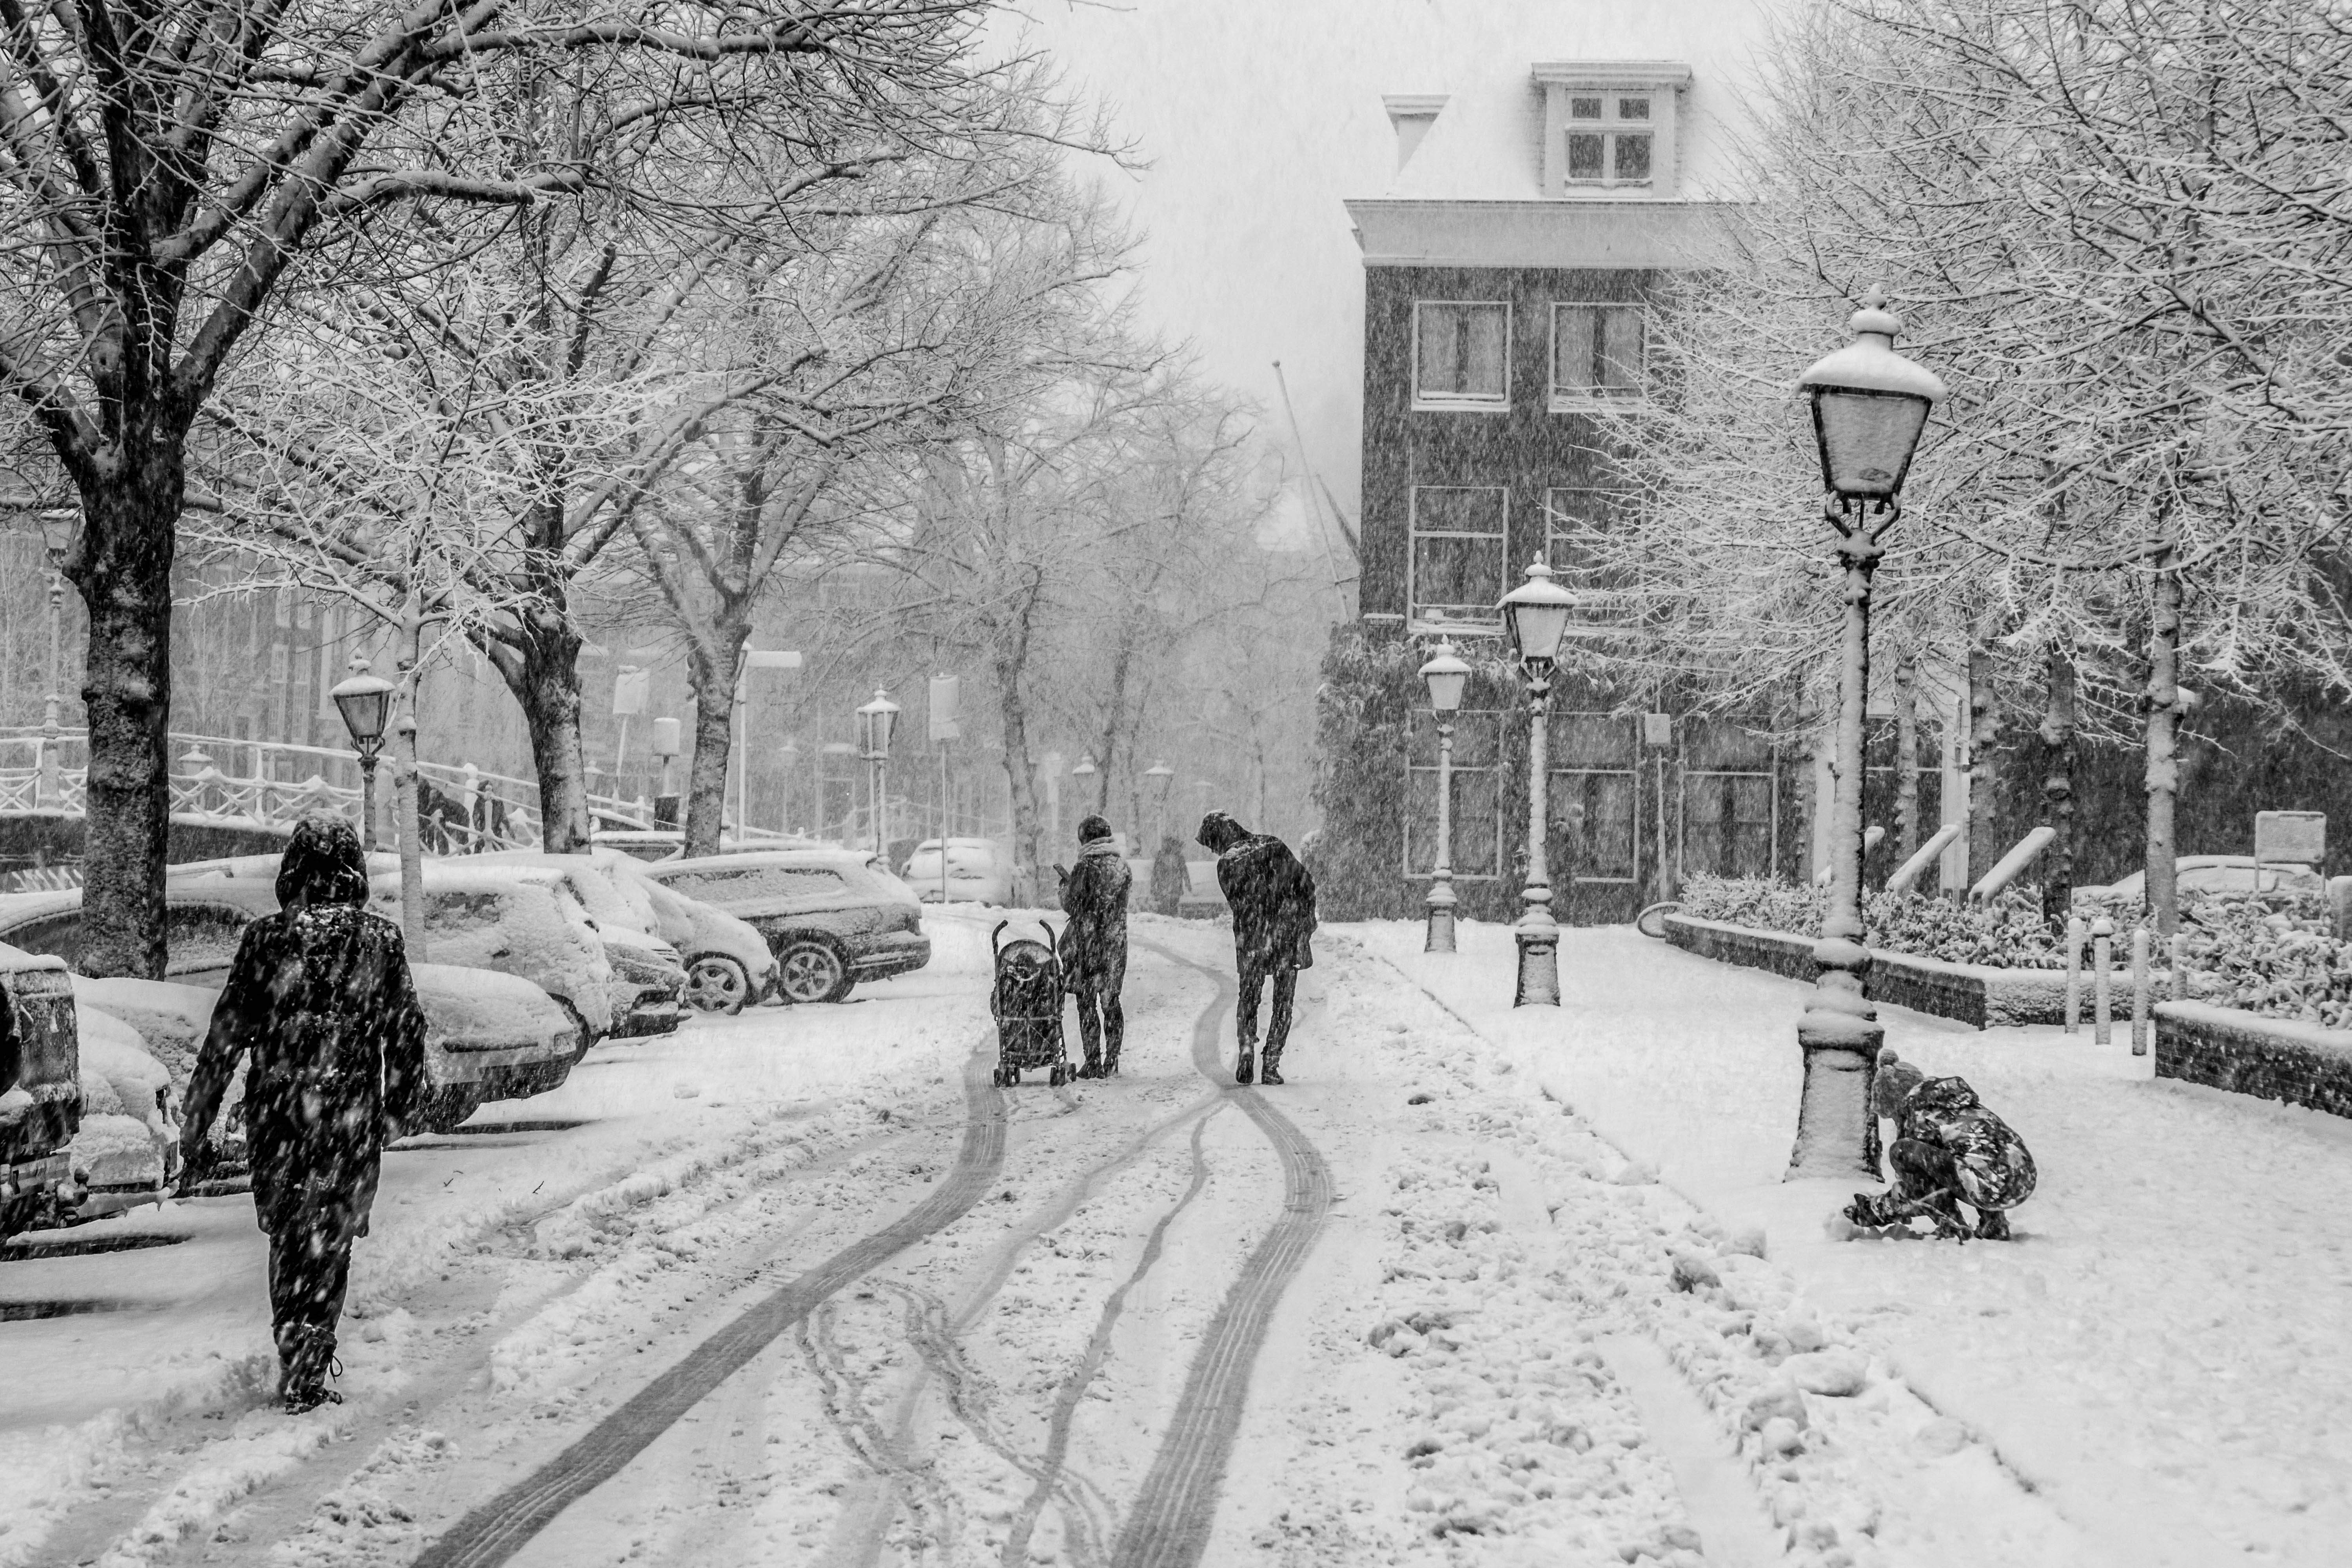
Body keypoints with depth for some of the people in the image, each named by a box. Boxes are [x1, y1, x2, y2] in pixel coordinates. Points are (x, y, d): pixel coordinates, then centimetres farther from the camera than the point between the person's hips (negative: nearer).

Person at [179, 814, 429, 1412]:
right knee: (328, 1245, 5)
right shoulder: (381, 940, -3)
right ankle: (306, 1377, -1)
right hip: (350, 1117, -1)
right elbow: (406, 1032, 3)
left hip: (274, 1116, 1)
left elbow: (224, 1040, -3)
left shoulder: (266, 939, -4)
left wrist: (194, 1133, 2)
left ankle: (296, 1360, 27)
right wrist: (399, 1108, 19)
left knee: (287, 1236, 17)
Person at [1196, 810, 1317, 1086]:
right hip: (1290, 935, 2)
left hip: (1252, 942, -2)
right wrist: (1308, 922, 12)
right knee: (1283, 1002, 10)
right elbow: (1306, 884, 4)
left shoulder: (1226, 863, -6)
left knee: (1248, 999, 16)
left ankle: (1247, 1048, -4)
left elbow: (1238, 905, -5)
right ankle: (1271, 1065, 5)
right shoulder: (1274, 845, 3)